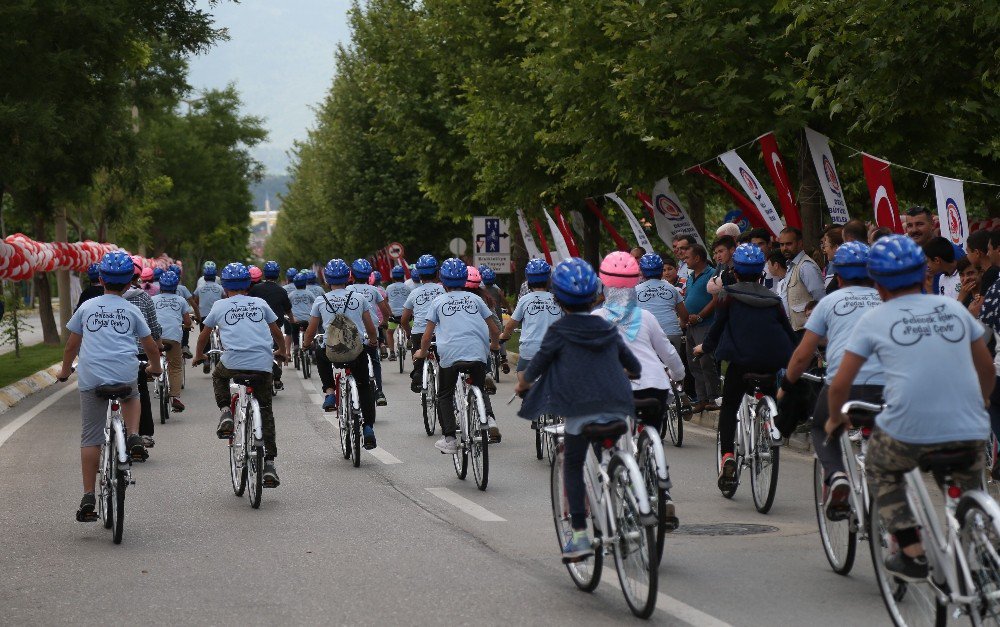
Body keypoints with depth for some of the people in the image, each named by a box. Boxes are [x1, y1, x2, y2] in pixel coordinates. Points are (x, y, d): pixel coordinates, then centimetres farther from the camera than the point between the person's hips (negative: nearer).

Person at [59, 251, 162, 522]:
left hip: (91, 376, 0)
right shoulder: (131, 310, 12)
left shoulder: (87, 307, 12)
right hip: (125, 375, 0)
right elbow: (151, 347, 19)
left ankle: (88, 498, 3)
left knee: (90, 439, 6)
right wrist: (155, 367, 40)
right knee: (132, 397, 36)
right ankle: (134, 437, 10)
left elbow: (71, 346, 16)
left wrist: (64, 372, 33)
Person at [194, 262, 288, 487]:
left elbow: (204, 335, 23)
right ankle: (269, 464, 5)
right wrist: (281, 351, 46)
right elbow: (276, 331, 26)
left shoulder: (220, 306, 14)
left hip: (233, 361, -1)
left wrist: (198, 356, 42)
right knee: (265, 410, 14)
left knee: (218, 376, 35)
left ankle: (225, 412, 10)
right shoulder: (260, 303, 17)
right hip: (263, 364, 1)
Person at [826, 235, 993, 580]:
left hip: (908, 430, -3)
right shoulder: (953, 308, 14)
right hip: (970, 432, 3)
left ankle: (912, 554, 16)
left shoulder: (874, 320, 7)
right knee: (970, 492, 31)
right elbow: (987, 370, 23)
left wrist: (835, 419, 26)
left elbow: (840, 384, 7)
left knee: (881, 472, 27)